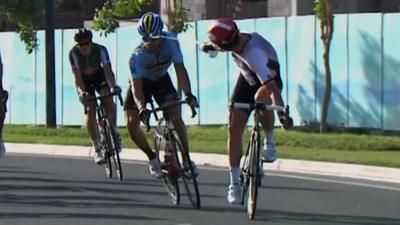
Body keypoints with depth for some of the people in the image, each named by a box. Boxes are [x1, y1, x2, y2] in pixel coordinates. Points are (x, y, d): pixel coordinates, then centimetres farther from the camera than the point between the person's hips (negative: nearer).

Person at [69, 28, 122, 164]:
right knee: (90, 110, -16)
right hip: (84, 81, 0)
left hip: (99, 76, 0)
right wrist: (82, 92, -48)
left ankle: (114, 132, 2)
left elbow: (107, 70, -38)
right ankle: (97, 150, -11)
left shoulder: (100, 50, -28)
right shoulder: (73, 53, -28)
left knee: (109, 102, -24)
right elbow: (77, 76, -32)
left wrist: (113, 86, -56)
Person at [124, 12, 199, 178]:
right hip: (142, 82, -1)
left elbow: (180, 69, -31)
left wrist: (188, 94, -46)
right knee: (131, 124, -15)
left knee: (176, 117, -20)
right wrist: (141, 109, -54)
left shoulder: (170, 42, -29)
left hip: (161, 80, 1)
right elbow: (136, 87, -37)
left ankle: (186, 158, -2)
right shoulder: (137, 56, -33)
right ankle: (152, 158, 8)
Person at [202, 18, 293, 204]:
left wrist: (282, 113, -57)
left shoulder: (253, 53, -42)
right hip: (247, 80, 6)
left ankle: (270, 143, -16)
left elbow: (271, 86, -49)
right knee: (234, 128, -5)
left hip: (269, 80, -6)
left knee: (261, 97, -42)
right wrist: (209, 46, 21)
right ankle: (234, 183, 2)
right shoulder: (237, 39, -21)